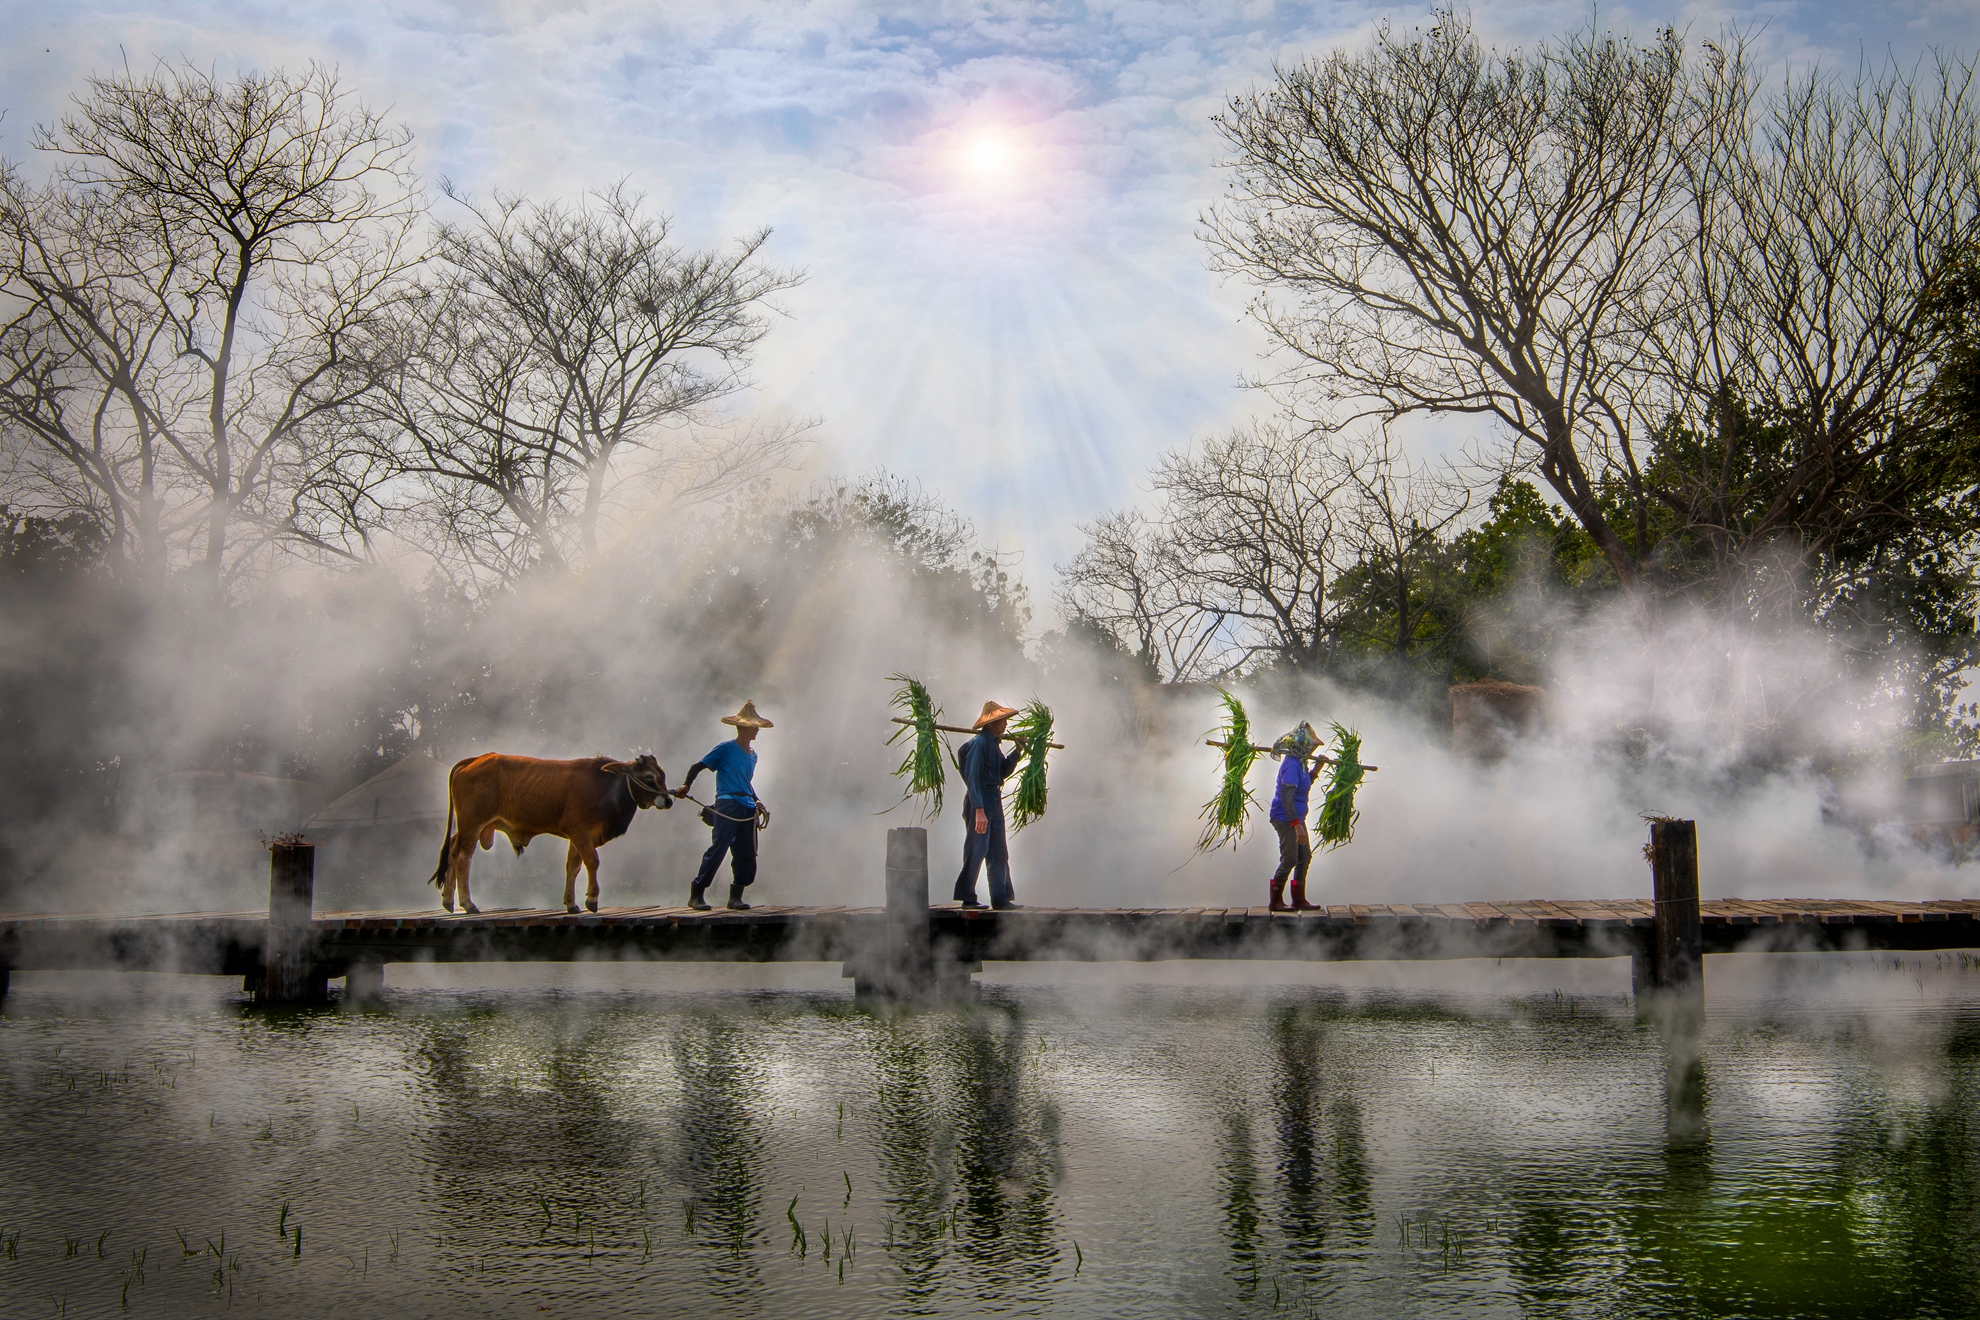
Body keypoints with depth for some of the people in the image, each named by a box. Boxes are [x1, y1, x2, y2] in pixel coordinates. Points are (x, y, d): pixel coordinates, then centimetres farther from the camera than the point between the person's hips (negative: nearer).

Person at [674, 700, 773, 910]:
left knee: (747, 855, 2)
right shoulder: (725, 749, 1)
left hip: (748, 809, 7)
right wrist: (686, 785, -14)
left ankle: (736, 896, 13)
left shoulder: (753, 755, 22)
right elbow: (698, 766, 1)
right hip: (727, 805, -7)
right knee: (718, 848, -15)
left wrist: (756, 801, 20)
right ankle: (696, 894, -11)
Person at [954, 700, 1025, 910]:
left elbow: (1003, 772, 20)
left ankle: (1001, 898, 12)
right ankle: (967, 898, 1)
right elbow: (972, 777, -21)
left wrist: (1017, 751, 10)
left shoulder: (994, 743, 14)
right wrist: (979, 810, -26)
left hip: (994, 802, 10)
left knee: (999, 853, 9)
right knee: (976, 851, -5)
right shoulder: (979, 743, -15)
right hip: (980, 803, -10)